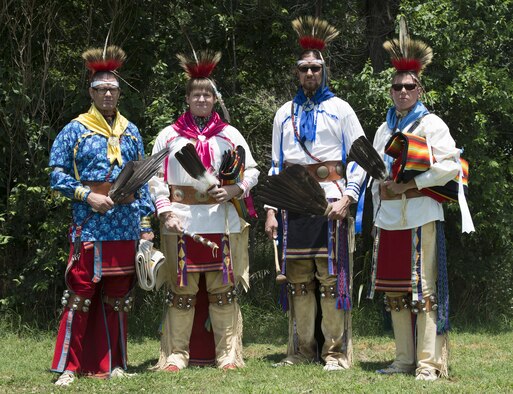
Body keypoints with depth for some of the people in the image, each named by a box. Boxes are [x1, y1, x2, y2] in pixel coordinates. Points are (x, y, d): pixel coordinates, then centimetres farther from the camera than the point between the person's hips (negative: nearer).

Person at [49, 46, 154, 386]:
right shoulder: (75, 131, 2)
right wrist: (88, 196, -13)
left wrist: (146, 224, 9)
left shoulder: (131, 132, 14)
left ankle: (113, 364, 16)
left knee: (118, 297, 9)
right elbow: (58, 176, 0)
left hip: (126, 228, 4)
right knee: (80, 295, -6)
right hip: (90, 227, -4)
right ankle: (68, 367, -2)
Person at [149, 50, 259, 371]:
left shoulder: (229, 134, 10)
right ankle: (176, 355, 6)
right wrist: (166, 212, -6)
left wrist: (233, 191, -9)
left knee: (223, 290, 1)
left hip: (223, 221, 1)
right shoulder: (169, 136, 9)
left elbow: (252, 172, 10)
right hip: (182, 223, 0)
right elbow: (156, 178, 7)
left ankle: (228, 354, 7)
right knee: (182, 291, 0)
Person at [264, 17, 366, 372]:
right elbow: (276, 165, 18)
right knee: (298, 279, 4)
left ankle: (337, 352, -3)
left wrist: (347, 198, -12)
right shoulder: (285, 114, 16)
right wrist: (270, 209, 9)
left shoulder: (339, 109, 5)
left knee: (333, 277, -5)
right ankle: (302, 349, 10)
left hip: (331, 204, -4)